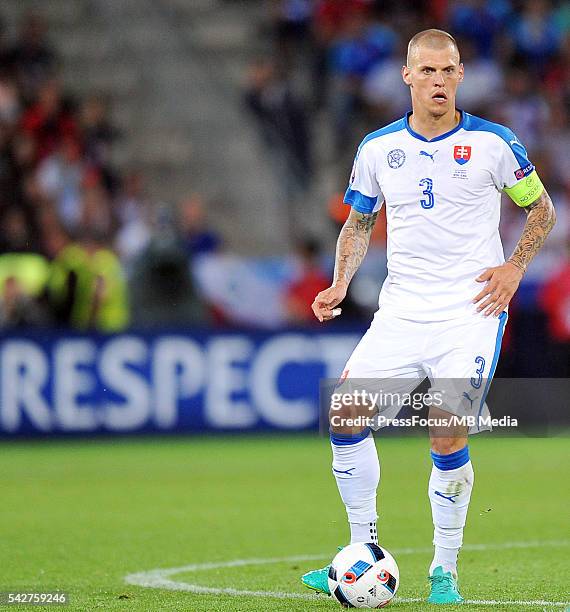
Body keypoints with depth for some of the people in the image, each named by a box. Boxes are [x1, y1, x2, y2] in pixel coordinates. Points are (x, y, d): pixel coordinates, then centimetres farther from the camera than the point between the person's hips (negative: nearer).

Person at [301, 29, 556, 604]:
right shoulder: (378, 147, 6)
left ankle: (445, 572, 5)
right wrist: (340, 283, 2)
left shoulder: (492, 142, -3)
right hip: (400, 312, 4)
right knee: (345, 416, -9)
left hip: (471, 313, -3)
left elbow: (540, 207, 9)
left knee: (448, 440, -11)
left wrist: (515, 267, -5)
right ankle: (364, 551, 5)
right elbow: (358, 222, 18)